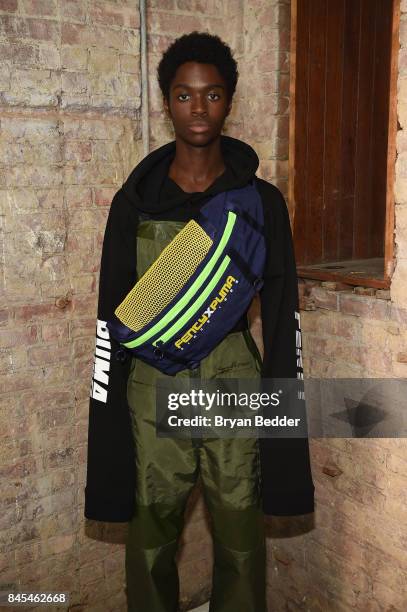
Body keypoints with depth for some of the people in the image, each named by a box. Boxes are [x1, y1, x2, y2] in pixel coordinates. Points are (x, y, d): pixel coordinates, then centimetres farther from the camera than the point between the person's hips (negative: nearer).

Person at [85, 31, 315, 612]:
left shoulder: (262, 201, -1)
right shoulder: (134, 202, 0)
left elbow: (282, 316, 1)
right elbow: (113, 318, 1)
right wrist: (107, 410, 0)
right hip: (154, 388, 1)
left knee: (242, 544, 13)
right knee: (150, 545, 13)